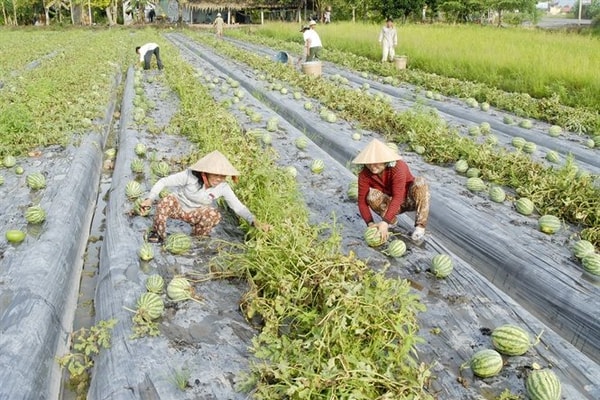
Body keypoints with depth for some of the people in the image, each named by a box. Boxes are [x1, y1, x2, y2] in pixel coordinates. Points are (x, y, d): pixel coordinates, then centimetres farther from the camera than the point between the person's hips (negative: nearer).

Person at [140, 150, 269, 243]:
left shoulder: (223, 187, -22)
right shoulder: (190, 175, -29)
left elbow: (238, 207, -25)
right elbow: (163, 181, -22)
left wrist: (254, 221, -41)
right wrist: (149, 199, -33)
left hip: (196, 214, 2)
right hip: (177, 206, -2)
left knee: (214, 215, -30)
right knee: (167, 201, -36)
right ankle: (157, 233, -11)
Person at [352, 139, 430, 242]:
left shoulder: (397, 168, -32)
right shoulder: (364, 174, -20)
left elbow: (398, 197, -40)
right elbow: (362, 201, -18)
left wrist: (384, 222, -48)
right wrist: (370, 223, -34)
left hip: (411, 200, -2)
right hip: (391, 203, 2)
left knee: (420, 182, -34)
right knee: (372, 195, -29)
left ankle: (420, 225, -23)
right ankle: (392, 220, -2)